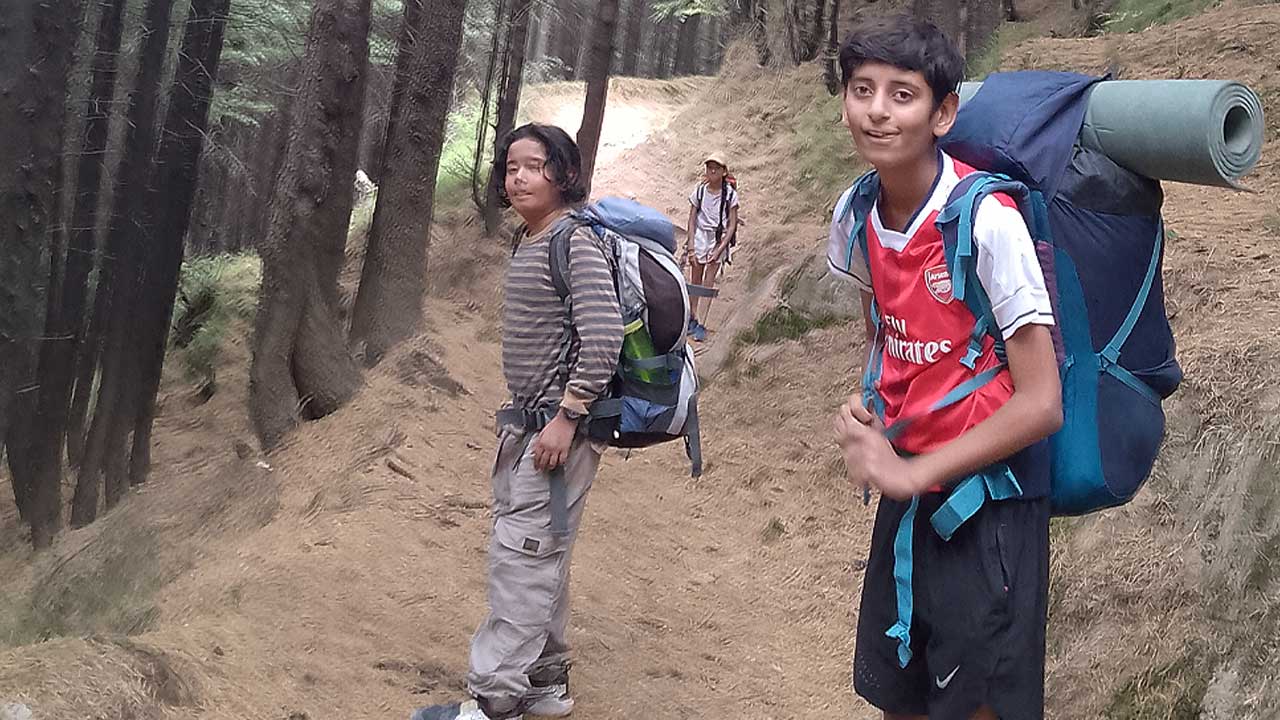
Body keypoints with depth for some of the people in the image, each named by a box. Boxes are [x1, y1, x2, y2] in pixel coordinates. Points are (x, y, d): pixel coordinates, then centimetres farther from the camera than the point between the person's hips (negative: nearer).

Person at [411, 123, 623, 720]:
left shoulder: (577, 242, -15)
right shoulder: (527, 242, 13)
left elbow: (603, 338, -23)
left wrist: (566, 417, -23)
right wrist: (519, 421, 19)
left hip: (558, 426, -9)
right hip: (525, 422, 10)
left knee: (523, 554, -8)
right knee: (539, 555, 15)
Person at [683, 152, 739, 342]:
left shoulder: (730, 194, -6)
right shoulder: (700, 191, 0)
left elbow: (732, 225, -5)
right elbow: (692, 220, 2)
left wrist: (720, 249, -14)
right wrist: (691, 248, -6)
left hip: (719, 239, -2)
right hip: (699, 236, 2)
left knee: (708, 283, -5)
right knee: (695, 281, 7)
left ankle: (701, 325, -5)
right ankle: (692, 318, 19)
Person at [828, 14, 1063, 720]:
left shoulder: (986, 221, -21)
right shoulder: (855, 215, -1)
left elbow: (1040, 404, -20)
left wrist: (912, 473, -16)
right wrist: (866, 410, -3)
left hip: (987, 507, -6)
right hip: (903, 494, 6)